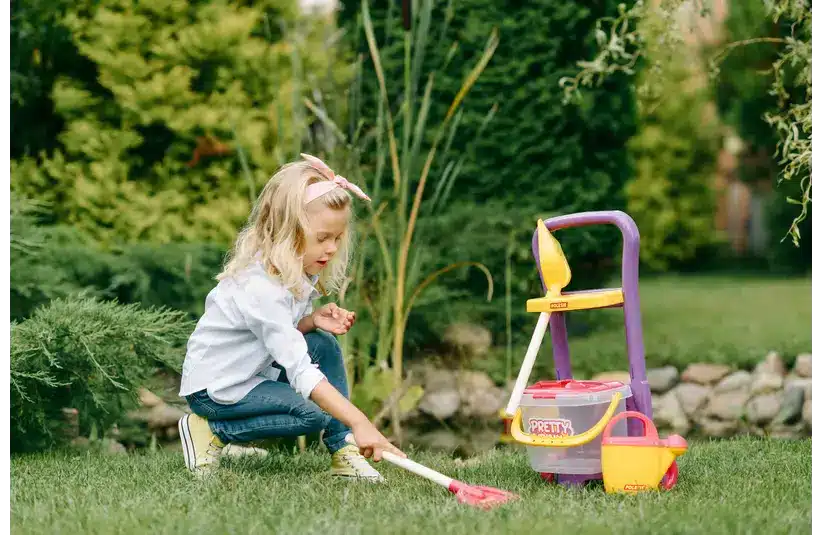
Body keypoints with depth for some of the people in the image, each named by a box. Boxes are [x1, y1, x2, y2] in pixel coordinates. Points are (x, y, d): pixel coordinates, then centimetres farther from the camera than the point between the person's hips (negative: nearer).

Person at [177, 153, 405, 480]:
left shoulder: (297, 269, -2)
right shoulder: (261, 288, -31)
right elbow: (300, 372, -36)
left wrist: (312, 320, -13)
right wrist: (358, 422, -41)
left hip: (254, 368, 9)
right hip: (213, 388, -9)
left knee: (323, 343, -4)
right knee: (315, 414, -21)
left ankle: (342, 453, -2)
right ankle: (212, 431, -6)